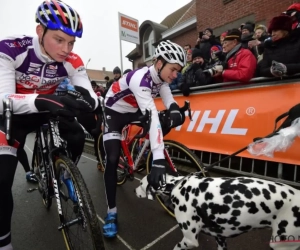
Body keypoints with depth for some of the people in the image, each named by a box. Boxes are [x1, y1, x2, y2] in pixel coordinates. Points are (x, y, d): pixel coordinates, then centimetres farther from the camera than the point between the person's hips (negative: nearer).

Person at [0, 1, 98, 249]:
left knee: (77, 138, -19)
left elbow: (91, 95, -25)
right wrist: (40, 101, -53)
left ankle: (64, 176, 14)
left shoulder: (71, 61, -19)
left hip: (48, 110, 3)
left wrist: (84, 98, -49)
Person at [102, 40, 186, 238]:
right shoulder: (140, 79, -35)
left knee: (169, 120, -9)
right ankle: (111, 213, -2)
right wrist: (158, 160, -50)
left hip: (133, 112, 7)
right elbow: (152, 117, -47)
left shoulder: (161, 77, -11)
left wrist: (175, 109, -40)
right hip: (114, 112, -7)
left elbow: (168, 99, -14)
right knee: (113, 159, -19)